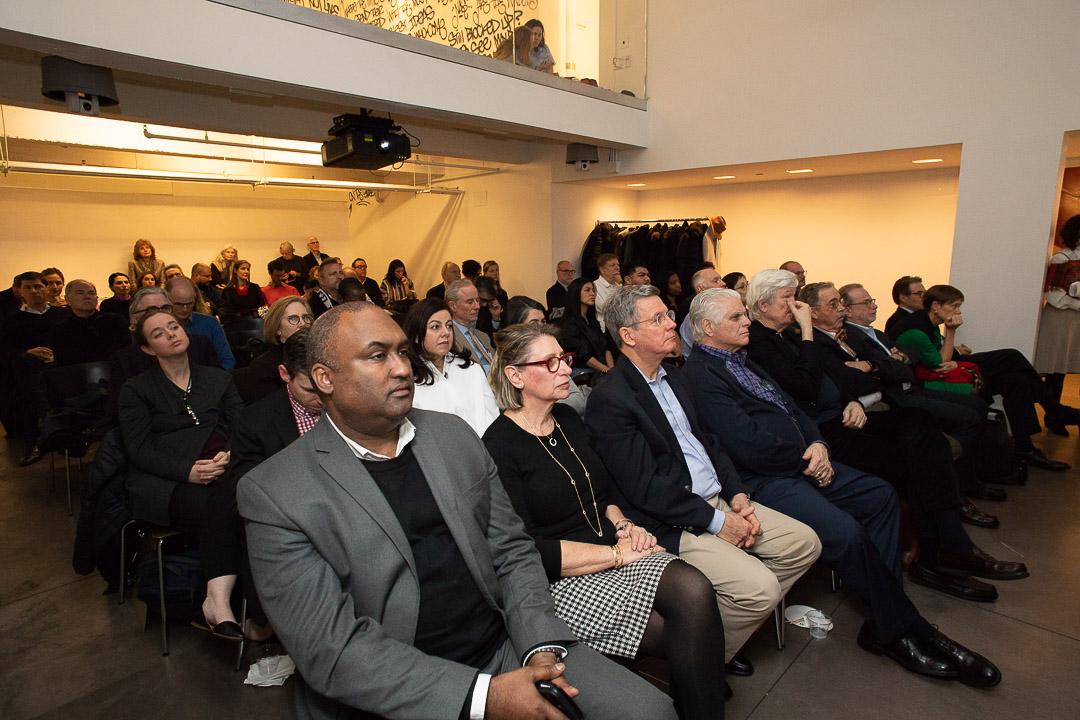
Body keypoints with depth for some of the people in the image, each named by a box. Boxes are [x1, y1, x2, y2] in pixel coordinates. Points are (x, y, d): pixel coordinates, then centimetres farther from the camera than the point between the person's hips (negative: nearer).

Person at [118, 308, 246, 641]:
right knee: (218, 510, -33)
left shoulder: (218, 379, 21)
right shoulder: (136, 389, 13)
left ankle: (217, 602, -35)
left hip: (220, 471, 2)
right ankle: (218, 605, -29)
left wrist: (228, 455, -13)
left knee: (235, 497, -34)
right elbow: (140, 449, 0)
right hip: (162, 483, -2)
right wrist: (187, 470, -17)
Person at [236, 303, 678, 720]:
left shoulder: (455, 435, 5)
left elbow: (512, 552, 6)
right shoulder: (273, 493, -10)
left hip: (506, 648, 4)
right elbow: (331, 647, -14)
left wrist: (542, 647, -9)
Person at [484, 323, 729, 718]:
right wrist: (616, 554, -15)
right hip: (562, 579, -6)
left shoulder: (568, 419, 10)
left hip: (612, 550, 7)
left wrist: (623, 526, 0)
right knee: (688, 636, -19)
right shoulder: (498, 447, -14)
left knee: (695, 590, -22)